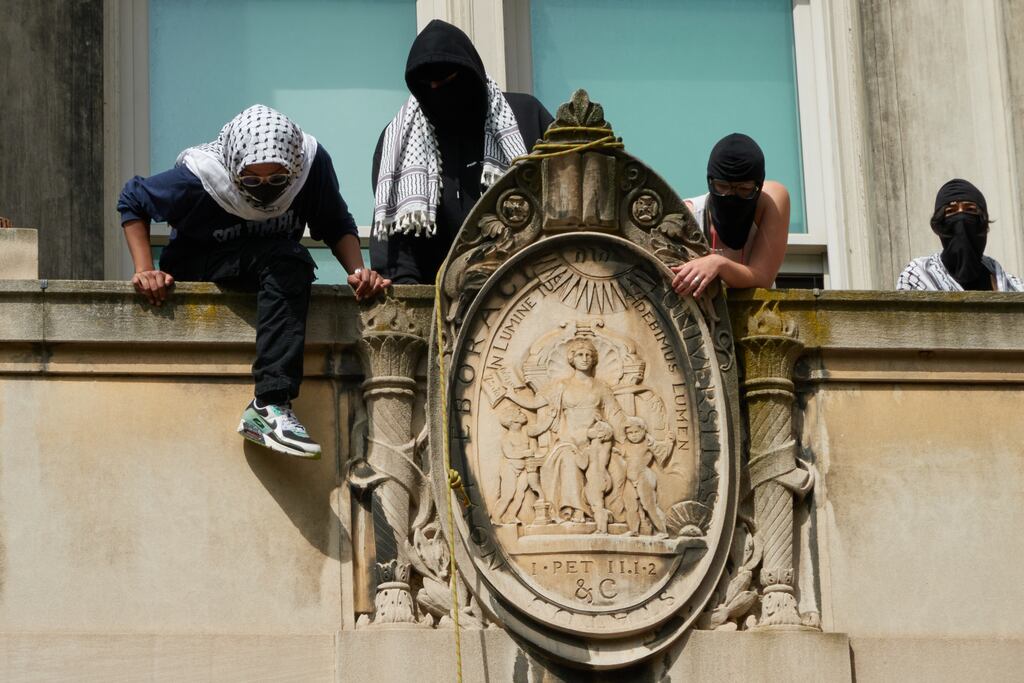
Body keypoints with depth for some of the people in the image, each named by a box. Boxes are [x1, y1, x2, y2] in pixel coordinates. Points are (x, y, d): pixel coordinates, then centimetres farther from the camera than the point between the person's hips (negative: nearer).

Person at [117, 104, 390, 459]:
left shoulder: (311, 162, -18)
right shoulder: (198, 176, -25)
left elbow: (336, 225, -3)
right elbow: (132, 201, -8)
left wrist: (357, 270, -20)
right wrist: (145, 270, -17)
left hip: (275, 271, 4)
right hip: (193, 267, -3)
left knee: (291, 263, -34)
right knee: (284, 256, -33)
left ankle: (269, 406, -38)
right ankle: (269, 402, -38)